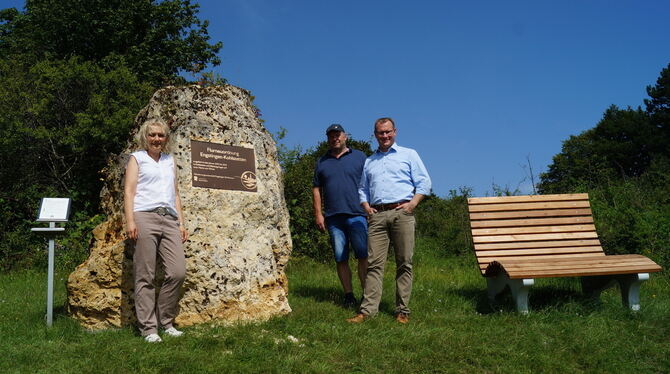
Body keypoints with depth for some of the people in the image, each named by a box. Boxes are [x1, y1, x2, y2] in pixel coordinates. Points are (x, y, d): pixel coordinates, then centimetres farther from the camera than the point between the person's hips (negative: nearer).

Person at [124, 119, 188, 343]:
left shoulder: (169, 161, 25)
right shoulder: (137, 158, 13)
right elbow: (129, 190, 3)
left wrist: (181, 223, 17)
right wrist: (130, 221, -10)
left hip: (169, 219, 4)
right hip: (145, 216, -4)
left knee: (178, 272, -7)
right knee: (145, 276, -5)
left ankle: (166, 321, 8)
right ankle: (148, 327, 0)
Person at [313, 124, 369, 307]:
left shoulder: (359, 157, 10)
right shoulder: (322, 162, 17)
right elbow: (316, 189, 16)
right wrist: (318, 213, 6)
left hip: (357, 215, -2)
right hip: (333, 217, 3)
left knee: (363, 255, -8)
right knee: (340, 259, 3)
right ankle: (348, 295, 9)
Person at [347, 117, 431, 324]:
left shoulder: (409, 154, 13)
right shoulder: (369, 162, 24)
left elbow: (424, 182, 7)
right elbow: (362, 189, 26)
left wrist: (413, 203, -7)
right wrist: (366, 206, 8)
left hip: (402, 212, -2)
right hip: (377, 215, 2)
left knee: (404, 264, -2)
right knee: (374, 263, -5)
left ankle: (402, 311, 3)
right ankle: (367, 309, -6)